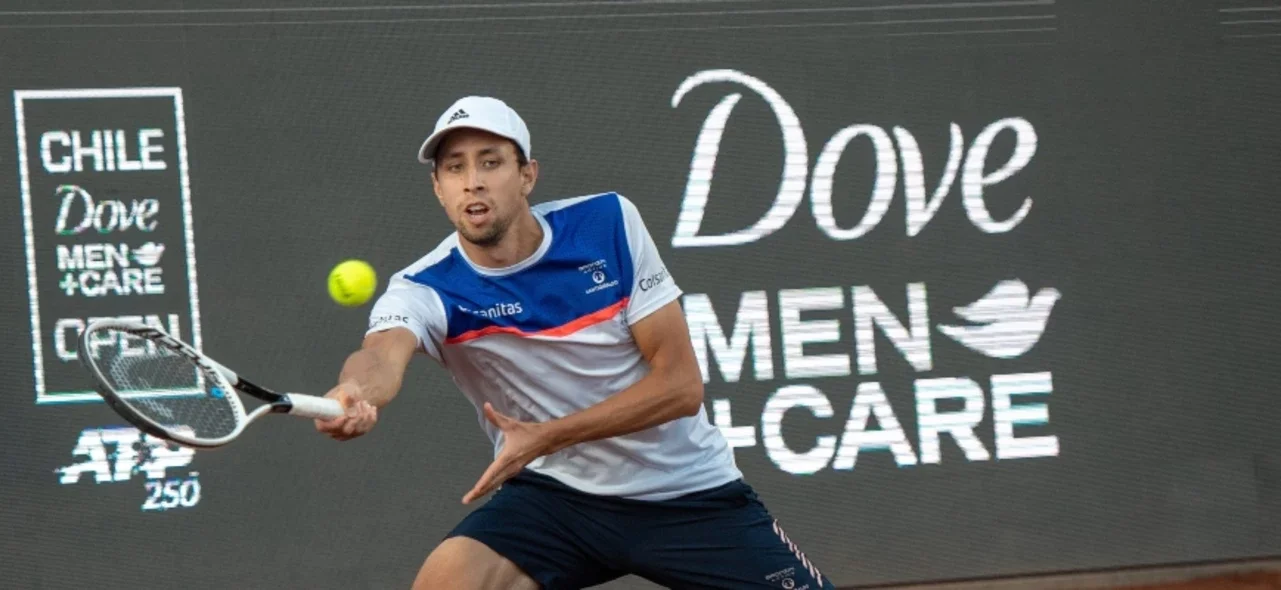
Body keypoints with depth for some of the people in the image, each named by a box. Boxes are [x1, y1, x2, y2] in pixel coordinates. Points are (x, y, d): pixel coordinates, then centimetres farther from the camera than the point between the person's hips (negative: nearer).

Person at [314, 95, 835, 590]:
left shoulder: (609, 224, -12)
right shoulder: (426, 291, -16)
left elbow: (681, 384, -14)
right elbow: (385, 351, -40)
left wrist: (547, 437, -25)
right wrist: (354, 393, -65)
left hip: (687, 492, 1)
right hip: (555, 496, -1)